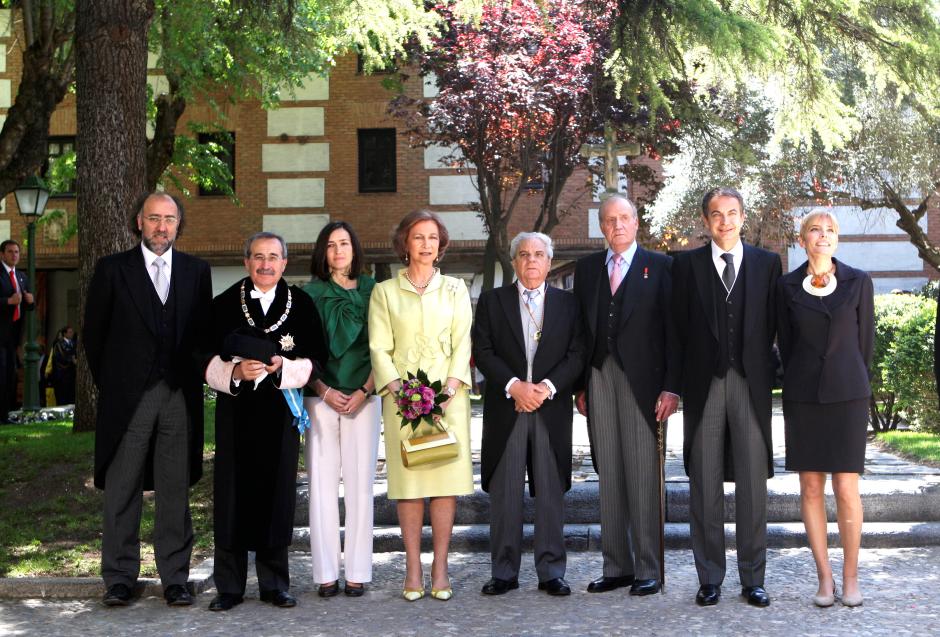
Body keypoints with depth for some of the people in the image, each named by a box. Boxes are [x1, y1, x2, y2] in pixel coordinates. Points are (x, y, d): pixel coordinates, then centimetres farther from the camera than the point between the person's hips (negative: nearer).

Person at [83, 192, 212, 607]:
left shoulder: (196, 271, 10)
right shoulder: (112, 269, 4)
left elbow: (204, 331, 11)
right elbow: (94, 332, 6)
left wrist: (193, 378, 5)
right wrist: (108, 384, 5)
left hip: (180, 396, 2)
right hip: (127, 397, -1)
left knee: (176, 490, 5)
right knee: (122, 490, 3)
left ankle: (175, 579, 12)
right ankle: (119, 579, 13)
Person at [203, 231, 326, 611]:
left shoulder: (301, 304, 6)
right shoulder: (225, 304, 5)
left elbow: (314, 358, 3)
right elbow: (208, 360, 2)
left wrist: (283, 367, -15)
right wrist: (234, 372, -17)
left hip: (281, 411, 1)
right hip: (236, 412, 0)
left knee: (277, 491, 4)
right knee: (233, 491, 0)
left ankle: (274, 583, 15)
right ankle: (229, 585, 9)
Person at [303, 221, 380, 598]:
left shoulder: (371, 291, 8)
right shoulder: (311, 293, 7)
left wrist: (364, 391, -6)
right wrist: (324, 391, -7)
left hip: (363, 398, 0)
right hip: (321, 397, 0)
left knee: (360, 483, -1)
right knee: (322, 483, 0)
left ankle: (357, 572, 4)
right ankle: (326, 573, 4)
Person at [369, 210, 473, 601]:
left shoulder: (455, 289, 12)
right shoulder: (385, 292, 9)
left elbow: (463, 343, 4)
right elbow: (379, 347, 2)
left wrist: (449, 389, -11)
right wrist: (397, 388, -14)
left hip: (449, 394, 1)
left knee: (448, 479, -3)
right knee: (408, 479, -2)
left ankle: (440, 568, 4)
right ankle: (413, 569, 5)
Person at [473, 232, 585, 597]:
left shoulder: (567, 304, 11)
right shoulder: (492, 301, 8)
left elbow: (576, 355, 3)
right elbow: (483, 351, 0)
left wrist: (547, 387, -11)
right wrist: (514, 386, -13)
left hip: (552, 410, 1)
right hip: (505, 409, 0)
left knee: (551, 492, 3)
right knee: (504, 494, 2)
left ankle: (551, 572, 10)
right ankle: (504, 572, 10)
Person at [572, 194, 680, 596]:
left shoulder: (659, 267, 3)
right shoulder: (587, 268, 14)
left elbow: (672, 329, -2)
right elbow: (580, 329, 13)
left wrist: (671, 386, -9)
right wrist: (580, 385, 7)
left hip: (641, 380, -4)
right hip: (599, 378, 4)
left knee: (643, 475, -2)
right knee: (608, 476, 7)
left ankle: (648, 569, 5)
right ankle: (616, 566, 14)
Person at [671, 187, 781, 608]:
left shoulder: (767, 263, 9)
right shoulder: (686, 265, 8)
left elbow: (772, 324, 8)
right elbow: (680, 325, 7)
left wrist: (763, 371, 3)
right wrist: (683, 380, 4)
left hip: (751, 383, 0)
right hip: (704, 384, 0)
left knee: (752, 483, 3)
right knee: (705, 486, 3)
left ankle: (753, 579, 11)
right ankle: (709, 579, 11)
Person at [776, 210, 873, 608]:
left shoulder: (859, 282, 2)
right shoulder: (787, 287, 4)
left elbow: (865, 341, 7)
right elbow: (786, 344, 9)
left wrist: (851, 386, 11)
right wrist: (798, 392, 10)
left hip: (847, 396, -1)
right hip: (803, 397, 1)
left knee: (847, 489, -3)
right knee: (811, 489, 3)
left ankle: (850, 577, 11)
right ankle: (824, 577, 12)